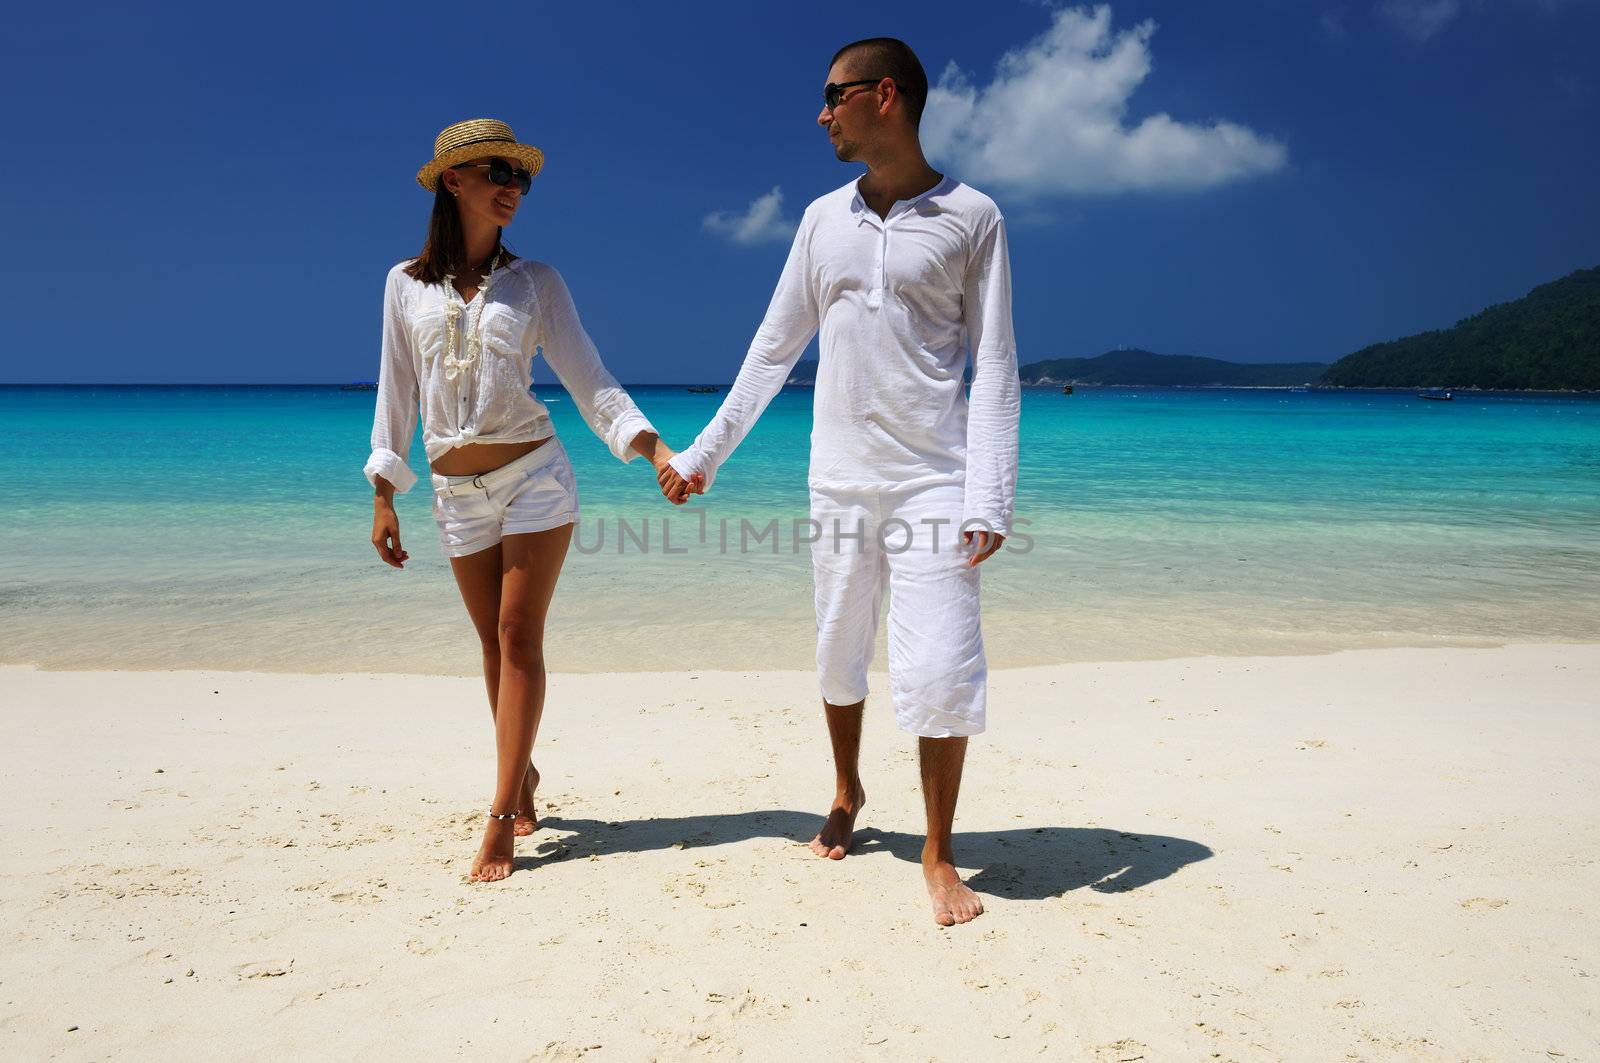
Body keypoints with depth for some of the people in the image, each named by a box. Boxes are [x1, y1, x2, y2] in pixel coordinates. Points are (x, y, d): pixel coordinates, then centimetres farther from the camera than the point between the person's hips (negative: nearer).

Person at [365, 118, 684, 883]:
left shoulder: (535, 282, 2)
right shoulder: (406, 284, 6)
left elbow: (589, 381, -2)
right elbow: (396, 393, 9)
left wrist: (654, 448, -16)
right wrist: (384, 496, 6)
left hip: (533, 475, -2)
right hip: (456, 491, 2)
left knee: (519, 639, -5)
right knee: (495, 646, 8)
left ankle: (502, 817, -1)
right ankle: (522, 773, 29)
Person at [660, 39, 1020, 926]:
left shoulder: (971, 217, 0)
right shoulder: (823, 219, 11)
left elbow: (993, 365, -4)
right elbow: (774, 350, 15)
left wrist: (990, 496, -13)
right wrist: (704, 453, 14)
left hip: (932, 481, -4)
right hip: (838, 480, 4)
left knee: (940, 672, -7)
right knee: (838, 657, 13)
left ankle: (938, 856, 11)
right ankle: (847, 794, 38)